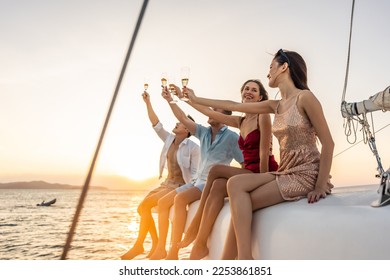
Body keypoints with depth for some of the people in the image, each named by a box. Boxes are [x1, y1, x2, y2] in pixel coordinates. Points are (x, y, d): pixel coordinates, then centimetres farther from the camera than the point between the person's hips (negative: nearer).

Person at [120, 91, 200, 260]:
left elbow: (195, 172, -11)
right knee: (142, 207, -5)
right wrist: (148, 103, -4)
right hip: (167, 183, 7)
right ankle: (156, 244, 3)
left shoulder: (193, 147, -13)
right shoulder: (169, 139, 5)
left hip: (180, 186, -7)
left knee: (145, 205, -19)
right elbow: (156, 125, 0)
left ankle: (139, 245, -5)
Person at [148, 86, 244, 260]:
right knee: (163, 202, 0)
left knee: (180, 199, -31)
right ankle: (161, 249, 4)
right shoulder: (204, 132, 10)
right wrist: (170, 100, -1)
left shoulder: (231, 137, -8)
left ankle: (173, 253, -28)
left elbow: (246, 164, -8)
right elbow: (183, 119, 6)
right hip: (198, 181, 8)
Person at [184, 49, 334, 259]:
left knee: (242, 201, -18)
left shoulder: (305, 97, -8)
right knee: (235, 184, -13)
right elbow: (233, 106, 19)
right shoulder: (275, 106, 14)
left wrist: (321, 186, -18)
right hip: (285, 172, 7)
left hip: (306, 174, -6)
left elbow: (328, 143, -11)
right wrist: (196, 99, 24)